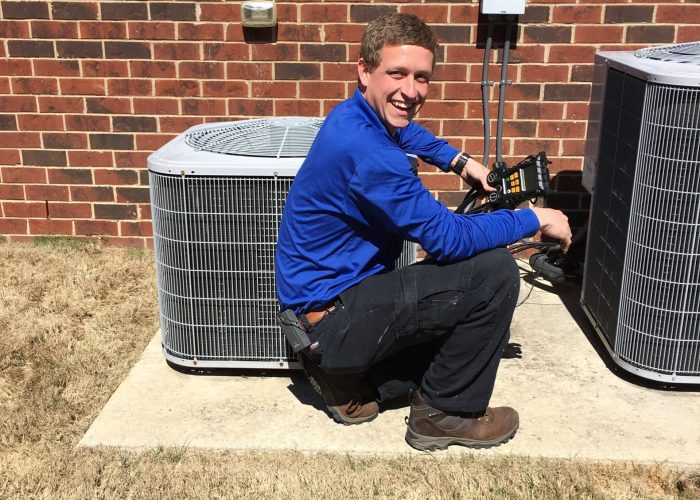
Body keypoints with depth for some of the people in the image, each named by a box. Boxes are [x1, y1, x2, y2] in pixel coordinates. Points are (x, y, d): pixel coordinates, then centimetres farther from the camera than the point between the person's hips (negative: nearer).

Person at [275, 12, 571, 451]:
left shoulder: (359, 115, 3)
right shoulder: (366, 151, -27)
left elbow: (405, 130, 29)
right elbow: (448, 238, -24)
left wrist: (459, 160, 14)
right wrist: (536, 219, -11)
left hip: (333, 294, 10)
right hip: (331, 319, -10)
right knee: (495, 272, -16)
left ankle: (349, 378, 15)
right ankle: (446, 413, 1)